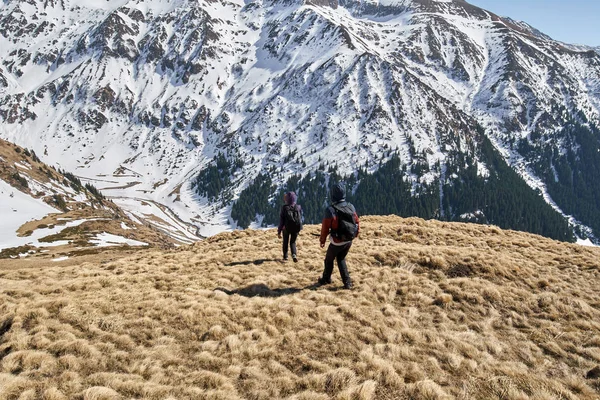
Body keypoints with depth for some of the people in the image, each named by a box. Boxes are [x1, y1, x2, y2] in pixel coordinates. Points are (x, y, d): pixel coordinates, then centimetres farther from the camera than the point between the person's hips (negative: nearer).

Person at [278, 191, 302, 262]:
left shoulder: (284, 208, -11)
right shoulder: (298, 207, -4)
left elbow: (281, 220, -10)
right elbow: (300, 218, 5)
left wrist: (279, 231, -5)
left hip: (286, 227, -1)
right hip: (296, 227, 1)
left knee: (285, 242, 21)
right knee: (293, 242, 17)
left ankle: (285, 257, 27)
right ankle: (294, 254, -8)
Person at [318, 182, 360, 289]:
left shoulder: (330, 210, -22)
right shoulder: (351, 207, -6)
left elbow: (325, 227, -13)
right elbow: (357, 222, 4)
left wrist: (322, 240, 2)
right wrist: (356, 233, 20)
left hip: (337, 242, -5)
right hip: (349, 240, 5)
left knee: (329, 259, 20)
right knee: (341, 259, 23)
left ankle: (326, 279, 38)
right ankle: (347, 282, 15)